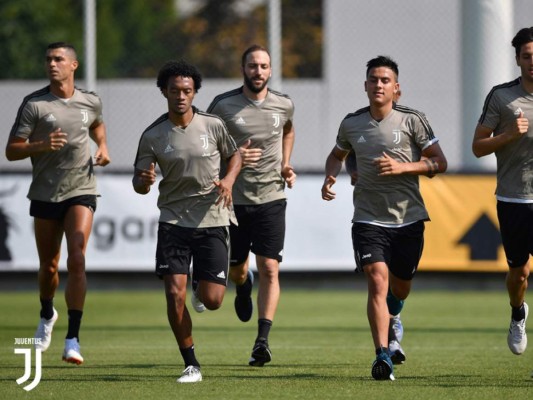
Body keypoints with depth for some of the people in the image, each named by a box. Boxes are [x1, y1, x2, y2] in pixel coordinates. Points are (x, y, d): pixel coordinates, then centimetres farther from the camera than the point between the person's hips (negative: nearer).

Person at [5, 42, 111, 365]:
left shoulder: (91, 102, 3)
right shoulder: (34, 104, -6)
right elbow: (11, 150, -7)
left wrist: (103, 147, 8)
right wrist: (41, 146, -24)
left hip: (81, 192, 0)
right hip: (45, 193, 0)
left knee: (77, 260, -17)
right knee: (49, 266, 11)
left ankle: (73, 339, -17)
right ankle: (47, 315, 43)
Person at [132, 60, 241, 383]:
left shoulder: (213, 126, -2)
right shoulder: (152, 137, -2)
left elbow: (235, 155, 15)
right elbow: (140, 183, 2)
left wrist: (228, 180, -6)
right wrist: (144, 181, -22)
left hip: (212, 222, 0)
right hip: (173, 222, 0)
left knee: (212, 301, -4)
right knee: (174, 294, -12)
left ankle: (201, 288, 36)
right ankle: (191, 365, 1)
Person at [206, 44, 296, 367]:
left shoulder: (284, 105, 1)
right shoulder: (223, 105, -8)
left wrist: (285, 165, 11)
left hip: (271, 198, 0)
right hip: (234, 199, 0)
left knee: (269, 269, -11)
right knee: (236, 270, 12)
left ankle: (263, 340, -13)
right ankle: (244, 286, 50)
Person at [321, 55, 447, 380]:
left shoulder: (412, 120, -4)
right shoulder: (351, 124, 4)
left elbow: (439, 162, -4)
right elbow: (338, 154, 24)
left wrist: (401, 167, -18)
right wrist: (331, 177, 3)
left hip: (409, 219, 0)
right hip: (368, 219, 0)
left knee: (401, 287, 15)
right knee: (378, 280, -19)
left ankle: (390, 322, 51)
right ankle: (383, 355, -24)